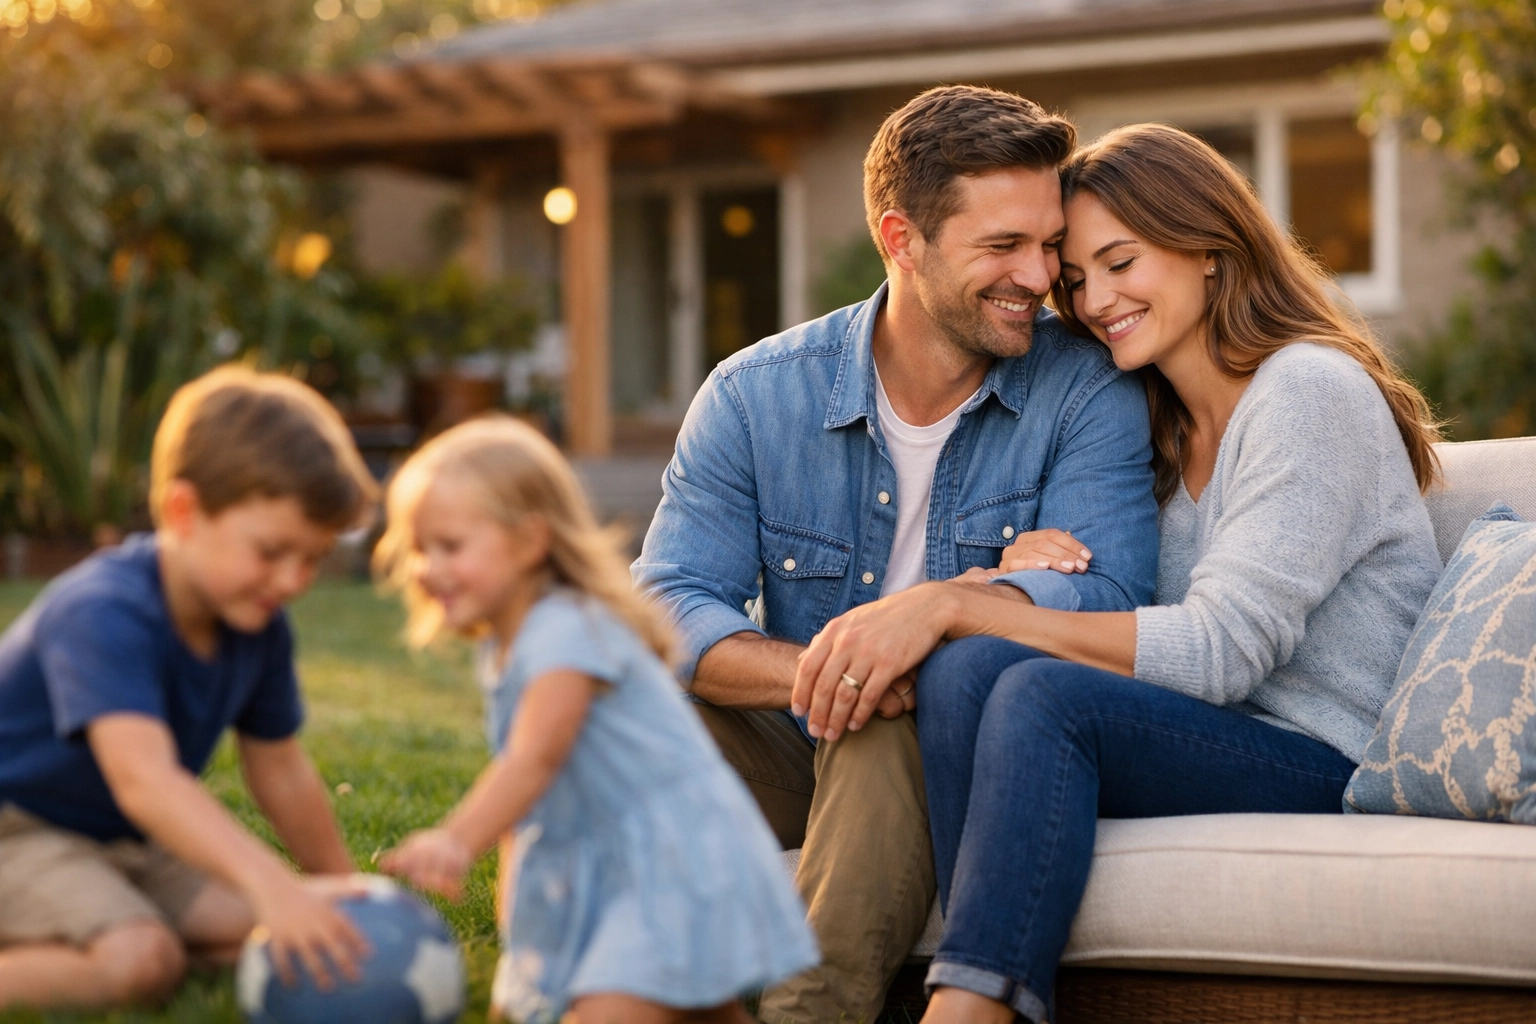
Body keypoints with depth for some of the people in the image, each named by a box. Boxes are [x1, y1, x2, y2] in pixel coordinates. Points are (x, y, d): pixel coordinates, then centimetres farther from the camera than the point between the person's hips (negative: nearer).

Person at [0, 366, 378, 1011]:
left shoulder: (257, 629, -5)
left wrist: (340, 893, 14)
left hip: (120, 839, 9)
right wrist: (272, 884, -58)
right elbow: (144, 779, -46)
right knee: (140, 960, -29)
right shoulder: (106, 616, -32)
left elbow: (281, 773, 9)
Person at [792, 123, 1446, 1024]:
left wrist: (957, 604, -20)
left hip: (1334, 767, -7)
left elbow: (1222, 651, -17)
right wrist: (1021, 579, -10)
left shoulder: (1310, 390, -7)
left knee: (1045, 696, -30)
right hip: (1209, 745, 7)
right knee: (969, 667, -20)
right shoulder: (1166, 429, 19)